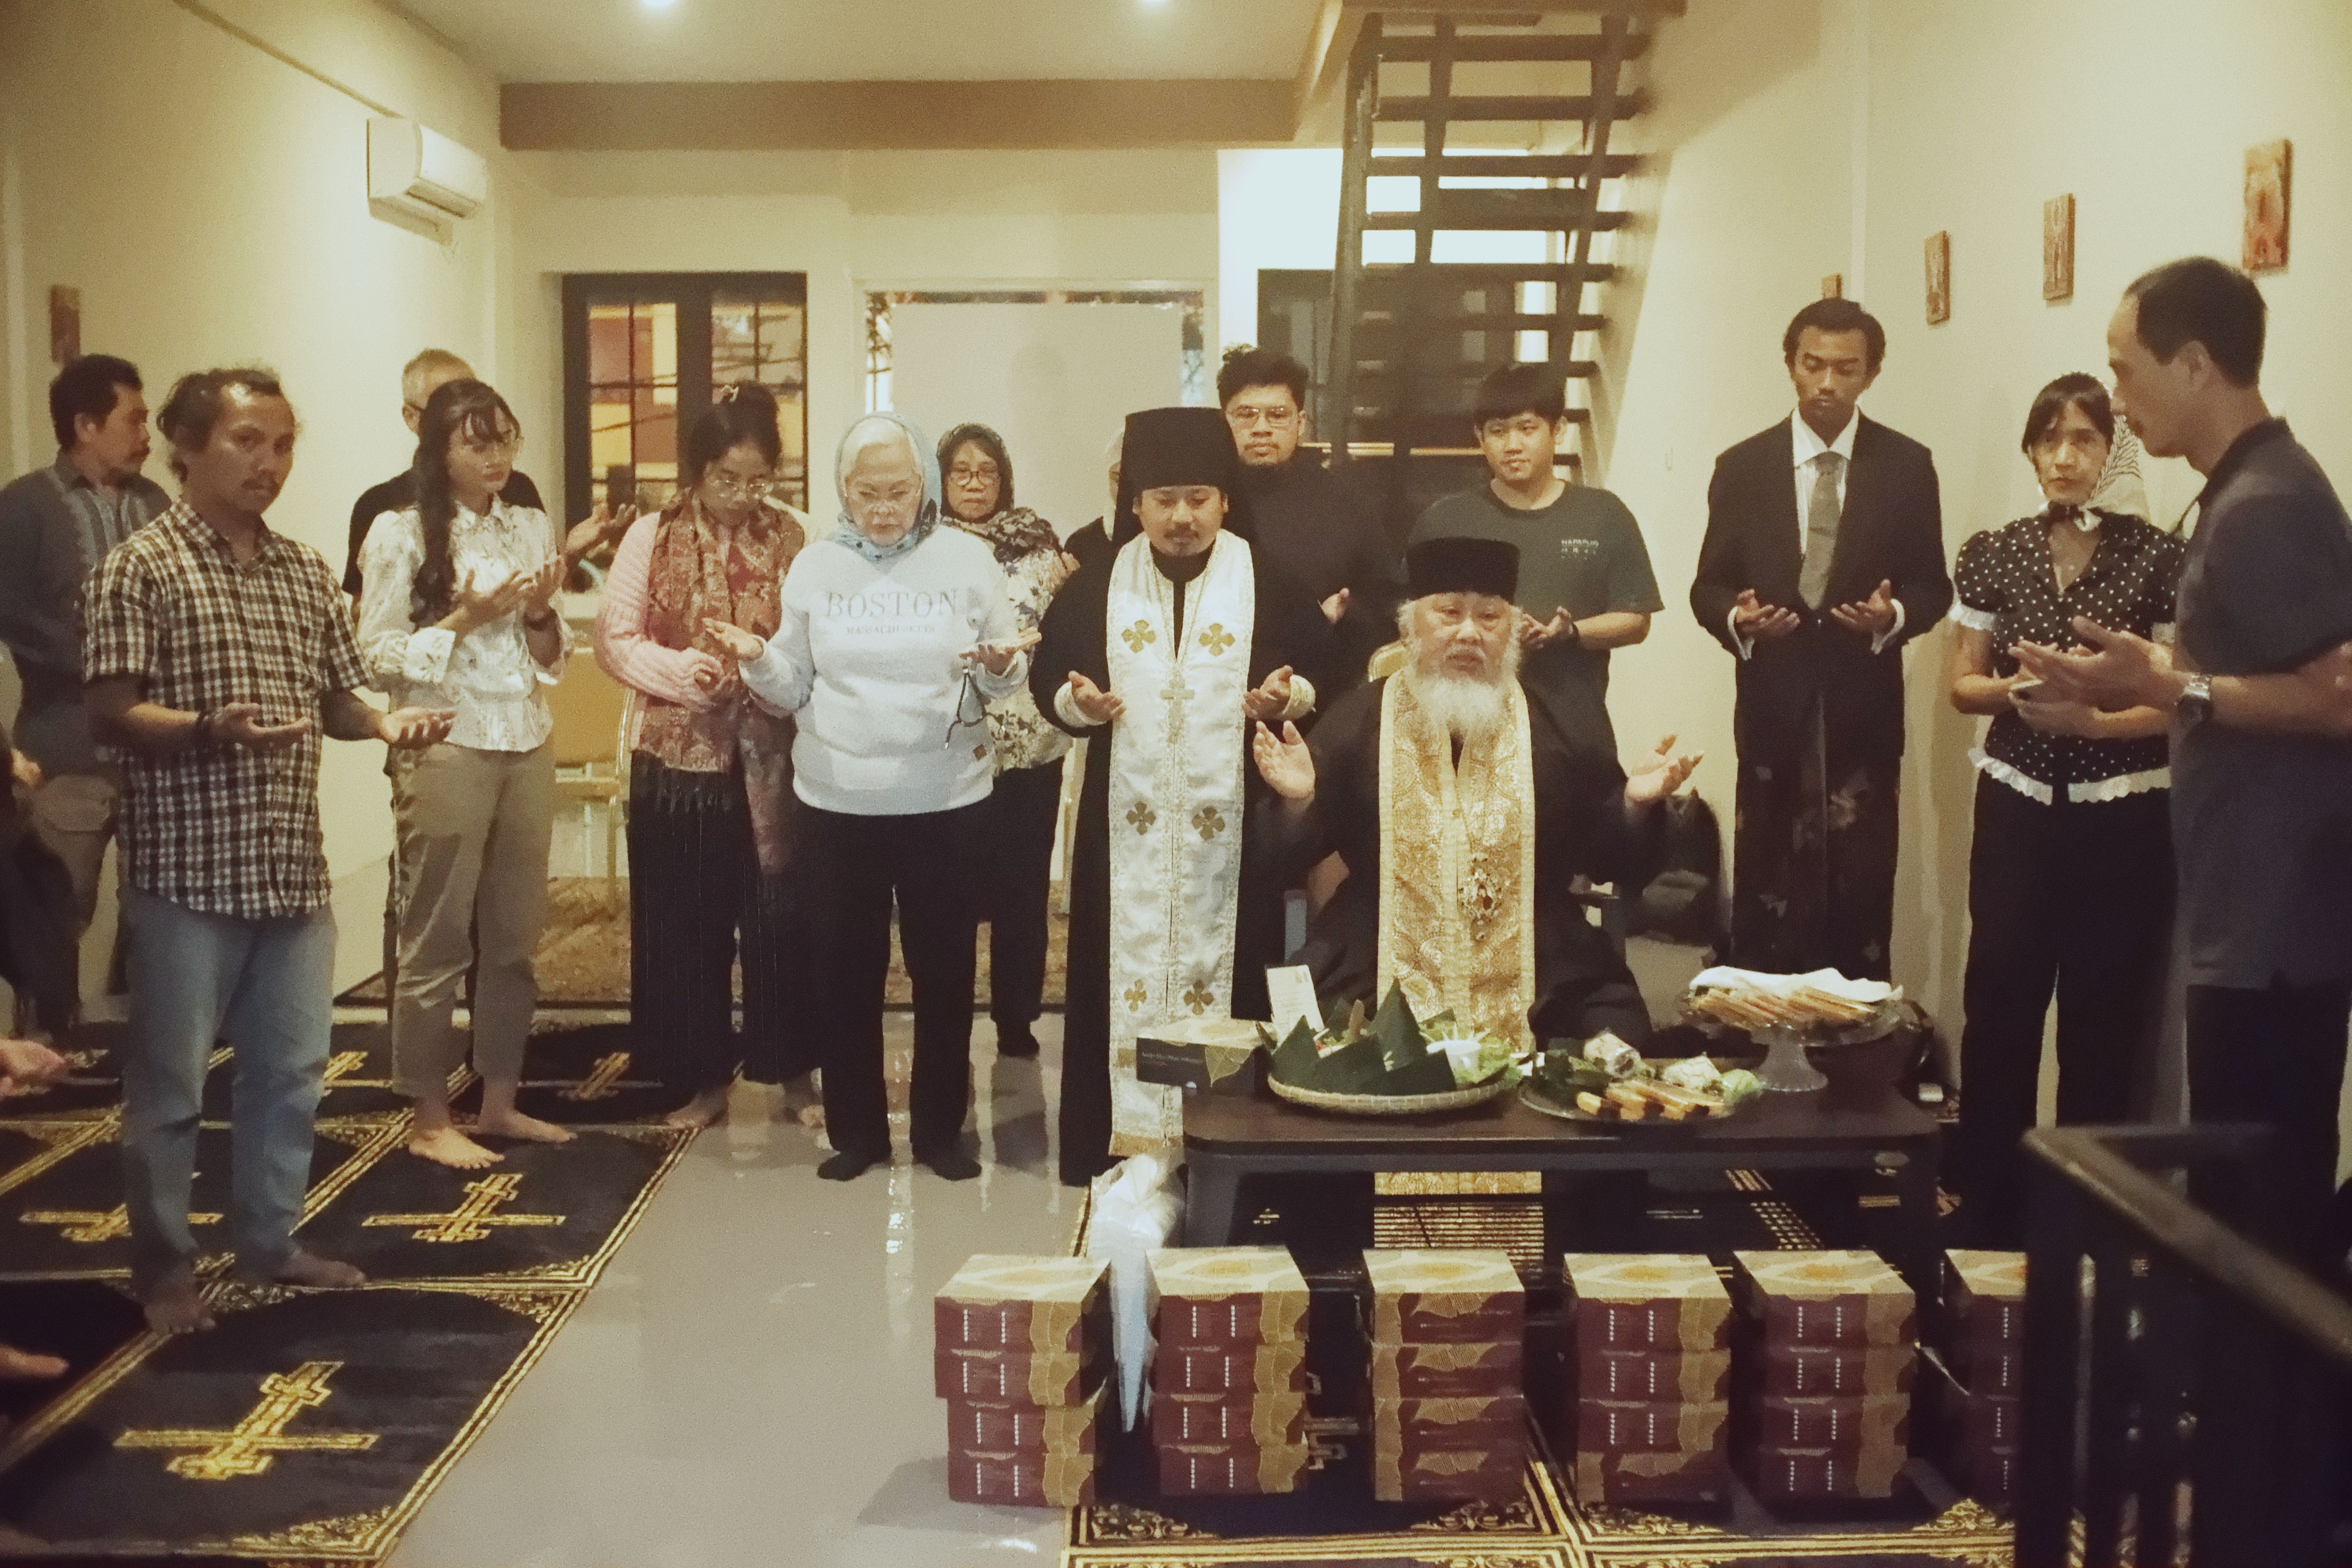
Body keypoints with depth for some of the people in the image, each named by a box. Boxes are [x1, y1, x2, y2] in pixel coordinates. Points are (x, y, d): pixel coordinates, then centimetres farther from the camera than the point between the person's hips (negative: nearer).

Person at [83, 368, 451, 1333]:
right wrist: (213, 730, -30)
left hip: (293, 867, 6)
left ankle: (270, 1241, 28)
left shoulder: (306, 571, 11)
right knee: (170, 1083, 5)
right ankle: (165, 1268, 18)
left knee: (291, 1069, 14)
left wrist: (388, 724, -5)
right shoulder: (139, 568, -8)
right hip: (186, 871, -6)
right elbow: (111, 718, -13)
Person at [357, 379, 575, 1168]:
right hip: (445, 750, -5)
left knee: (513, 936, 10)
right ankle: (430, 1119, 12)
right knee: (438, 940, 2)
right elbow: (378, 657, -8)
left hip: (527, 748, 5)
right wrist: (464, 619, -17)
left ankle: (500, 1100, 21)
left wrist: (541, 613, -7)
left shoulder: (531, 527, 9)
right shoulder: (401, 533, -6)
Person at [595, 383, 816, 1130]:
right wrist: (682, 670, -16)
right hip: (677, 758, 1)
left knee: (780, 916, 3)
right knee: (686, 924, 7)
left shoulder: (794, 537, 1)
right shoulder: (651, 538, 2)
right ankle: (704, 1078, 22)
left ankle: (793, 1073, 19)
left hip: (772, 760, 0)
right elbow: (613, 639, -1)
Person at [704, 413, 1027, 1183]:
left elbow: (1005, 683, 2)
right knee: (847, 970, 9)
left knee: (943, 967, 8)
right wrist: (757, 659, -16)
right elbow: (794, 688, 5)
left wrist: (999, 665, -21)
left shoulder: (968, 560, -1)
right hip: (837, 800, 1)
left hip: (943, 799, -1)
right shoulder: (816, 564, 4)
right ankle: (856, 1130, 24)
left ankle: (940, 1128, 23)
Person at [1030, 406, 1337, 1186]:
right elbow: (1047, 676, 6)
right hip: (1126, 822, 1)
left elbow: (1324, 668, 5)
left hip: (1233, 823, -1)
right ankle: (1122, 1138, 10)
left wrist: (1290, 697, -16)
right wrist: (1076, 703, -15)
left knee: (1225, 972, 2)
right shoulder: (1095, 585, 4)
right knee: (1128, 973, 2)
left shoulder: (1270, 583, 1)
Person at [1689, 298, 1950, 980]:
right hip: (1774, 705, 0)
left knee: (1861, 890, 2)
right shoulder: (1741, 466, 4)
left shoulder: (1907, 466, 3)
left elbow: (1933, 585, 4)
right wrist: (1736, 618, -18)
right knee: (1764, 891, 4)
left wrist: (1895, 614, -18)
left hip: (1865, 706, 0)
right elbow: (1708, 586, 4)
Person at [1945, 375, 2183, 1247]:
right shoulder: (1991, 555, 4)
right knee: (2000, 1003, 3)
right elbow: (1963, 687, 7)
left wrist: (2089, 718, -21)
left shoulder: (2158, 558, -5)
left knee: (2107, 1014, 4)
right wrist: (2017, 690, -13)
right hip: (2017, 810, 2)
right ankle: (1988, 1207, 17)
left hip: (2124, 819, -2)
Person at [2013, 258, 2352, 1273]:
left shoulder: (2262, 507, -17)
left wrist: (2168, 687, -21)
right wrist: (2156, 673, 13)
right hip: (2263, 915, 10)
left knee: (2257, 1207, -2)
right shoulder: (2255, 489, 14)